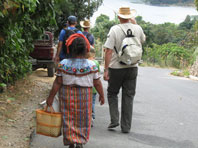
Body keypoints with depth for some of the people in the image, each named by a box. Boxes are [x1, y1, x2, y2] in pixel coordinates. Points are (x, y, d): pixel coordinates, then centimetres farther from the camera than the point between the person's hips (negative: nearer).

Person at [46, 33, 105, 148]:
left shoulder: (63, 64, -9)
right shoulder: (91, 65, -10)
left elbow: (57, 83, -7)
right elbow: (97, 83, -5)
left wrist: (51, 97, 2)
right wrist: (102, 95, 10)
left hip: (67, 96, 1)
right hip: (85, 96, 0)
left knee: (69, 119, 13)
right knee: (83, 121, 14)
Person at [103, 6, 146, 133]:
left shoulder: (114, 30, -12)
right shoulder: (137, 28, -1)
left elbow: (108, 51, -15)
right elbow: (143, 39, 23)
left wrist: (106, 69, -11)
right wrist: (134, 23, 26)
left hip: (116, 68, -3)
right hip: (132, 67, 3)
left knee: (112, 93, 15)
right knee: (128, 96, 9)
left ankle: (114, 119, 4)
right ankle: (126, 126, 11)